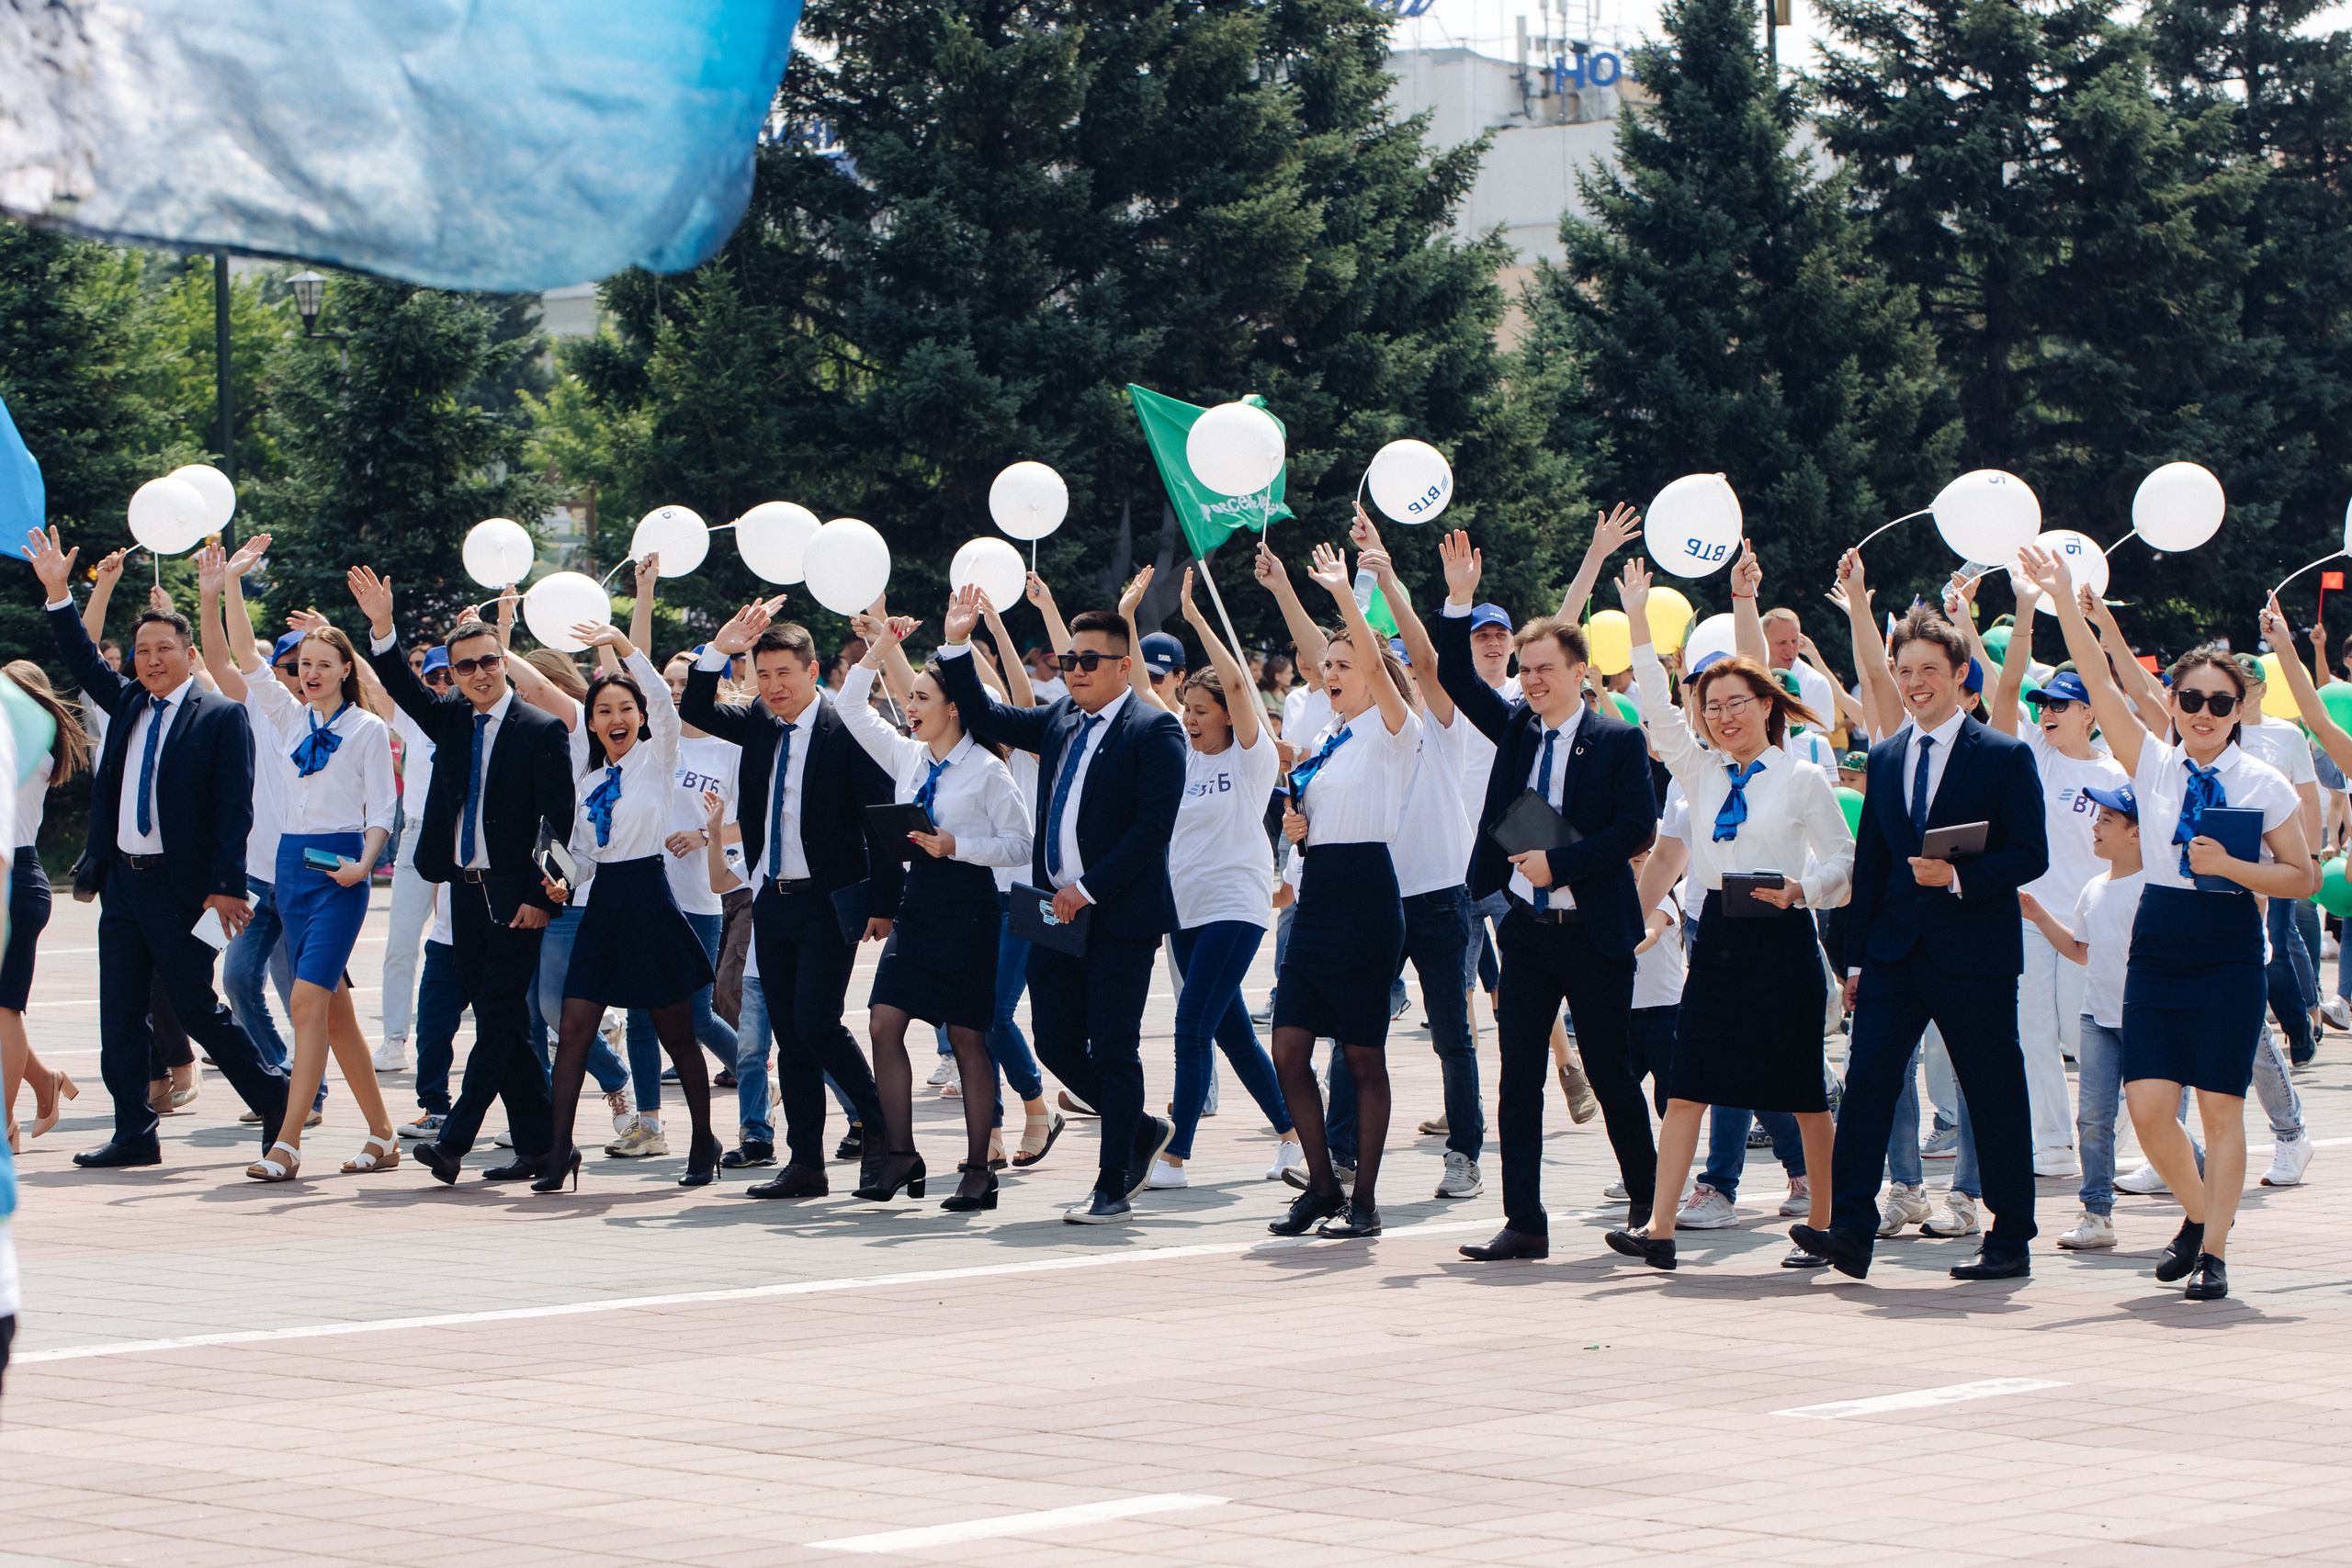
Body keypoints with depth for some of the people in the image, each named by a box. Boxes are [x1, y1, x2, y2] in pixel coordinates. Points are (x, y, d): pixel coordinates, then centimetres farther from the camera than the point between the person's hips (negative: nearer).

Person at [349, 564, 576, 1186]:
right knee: (502, 1024, 8)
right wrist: (381, 626, -18)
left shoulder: (541, 731, -5)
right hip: (464, 894, 6)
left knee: (498, 1019, -9)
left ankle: (453, 1140, -14)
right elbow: (403, 687, -2)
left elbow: (558, 823, -8)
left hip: (514, 897, -6)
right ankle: (536, 1144, 13)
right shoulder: (449, 719, 12)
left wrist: (541, 897, -14)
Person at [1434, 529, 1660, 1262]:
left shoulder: (1618, 742, -5)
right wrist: (1459, 600, -7)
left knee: (1611, 1073, 6)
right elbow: (1457, 678, 5)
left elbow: (1637, 830, -12)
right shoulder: (1514, 728, 9)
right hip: (1526, 928, 4)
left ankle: (1648, 1199, 25)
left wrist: (1558, 864, -18)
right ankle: (1524, 1223, -1)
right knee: (1518, 1077, -2)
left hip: (1594, 932, -4)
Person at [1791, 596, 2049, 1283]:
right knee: (1865, 1079, -9)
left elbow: (2031, 855, -6)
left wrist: (1959, 877, -20)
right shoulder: (1885, 759, 13)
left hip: (1974, 955, -4)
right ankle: (1851, 1230, -12)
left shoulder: (2005, 757, -2)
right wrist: (1855, 959, 13)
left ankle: (2011, 1241, 12)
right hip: (1894, 953, 4)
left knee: (1994, 1098, 3)